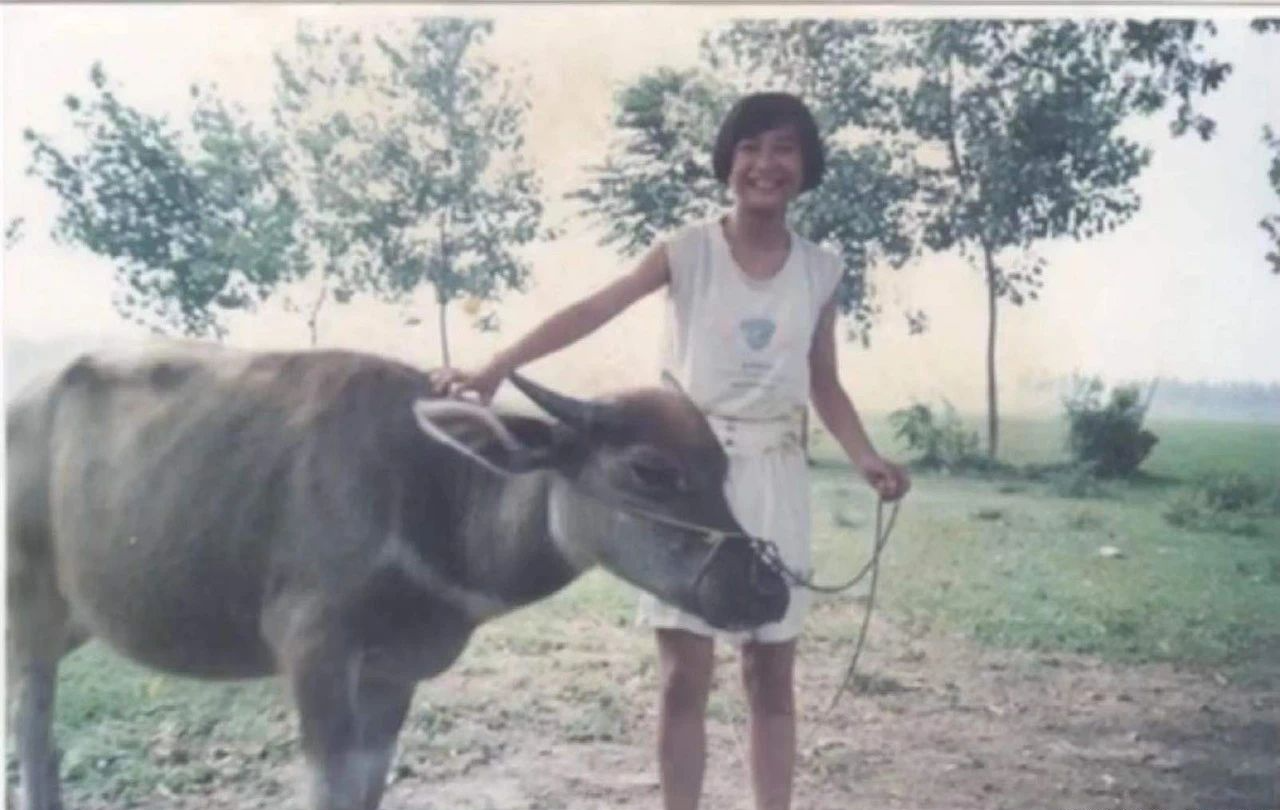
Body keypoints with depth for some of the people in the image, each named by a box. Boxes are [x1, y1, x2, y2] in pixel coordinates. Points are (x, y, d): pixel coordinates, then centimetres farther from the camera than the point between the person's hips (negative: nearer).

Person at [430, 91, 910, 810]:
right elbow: (592, 313, -16)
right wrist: (497, 368, -28)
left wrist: (868, 460, -4)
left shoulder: (820, 270, 3)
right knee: (685, 674, 2)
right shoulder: (689, 251, -6)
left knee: (773, 673, 9)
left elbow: (824, 384, 11)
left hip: (775, 479, 3)